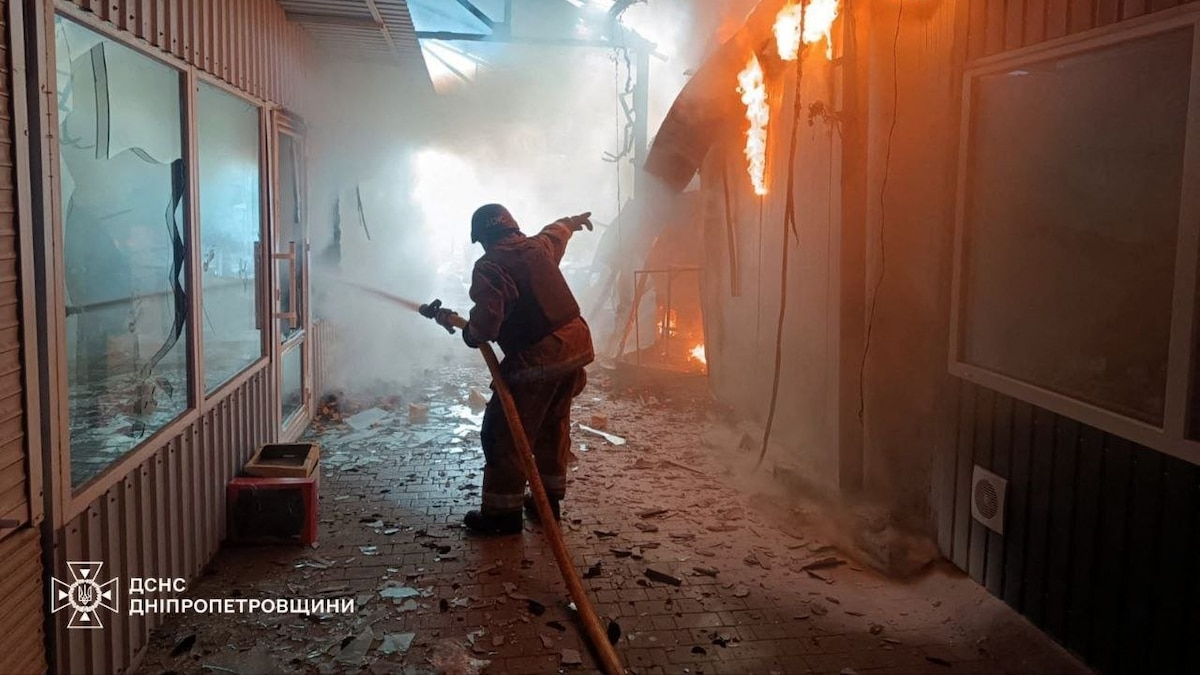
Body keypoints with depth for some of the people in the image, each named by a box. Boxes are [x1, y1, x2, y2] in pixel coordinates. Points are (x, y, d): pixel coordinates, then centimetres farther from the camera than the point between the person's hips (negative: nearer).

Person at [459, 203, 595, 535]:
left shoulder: (489, 267, -12)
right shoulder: (539, 245, 10)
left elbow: (486, 324, -22)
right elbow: (556, 231, 35)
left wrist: (469, 333, -1)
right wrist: (573, 221, 57)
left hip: (536, 361, -8)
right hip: (576, 345, 8)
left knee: (503, 435, 3)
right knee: (554, 425, 23)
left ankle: (502, 511, 9)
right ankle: (550, 497, 33)